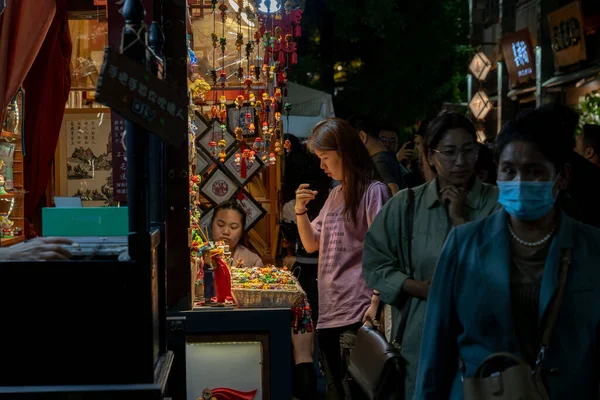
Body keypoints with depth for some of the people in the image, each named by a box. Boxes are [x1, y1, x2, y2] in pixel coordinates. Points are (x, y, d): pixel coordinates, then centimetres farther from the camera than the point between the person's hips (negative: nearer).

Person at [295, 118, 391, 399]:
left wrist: (376, 304, -19)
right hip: (328, 311, 8)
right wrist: (300, 210, 4)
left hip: (357, 312, -8)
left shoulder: (372, 190, -8)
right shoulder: (335, 194, 17)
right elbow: (311, 245, 20)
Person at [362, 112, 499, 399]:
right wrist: (421, 289, -11)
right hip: (418, 342, 1)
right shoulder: (405, 204, 2)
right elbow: (374, 263, 2)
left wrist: (460, 219, -11)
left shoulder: (496, 203, -3)